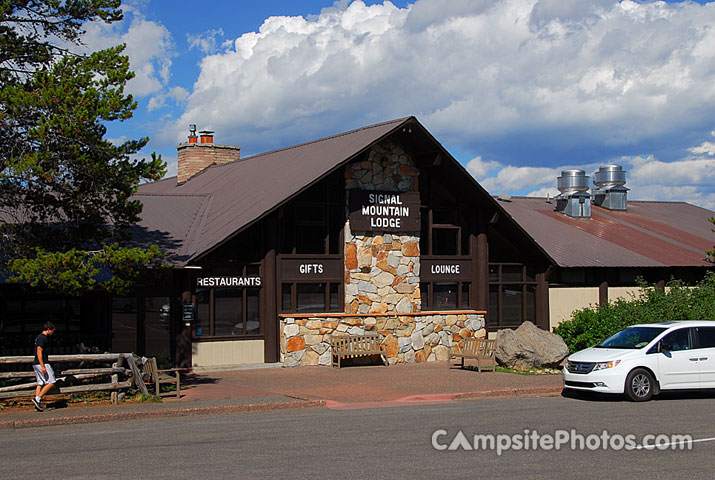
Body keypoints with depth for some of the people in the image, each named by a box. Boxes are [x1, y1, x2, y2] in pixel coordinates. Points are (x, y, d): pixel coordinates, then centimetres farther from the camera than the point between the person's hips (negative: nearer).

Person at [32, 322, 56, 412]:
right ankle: (37, 399, -11)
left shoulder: (39, 337, 19)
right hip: (42, 364, -10)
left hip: (36, 364, 10)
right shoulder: (43, 338, -12)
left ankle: (37, 405, 5)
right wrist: (43, 366, -22)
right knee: (51, 382, -8)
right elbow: (39, 352, -19)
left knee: (40, 384, 8)